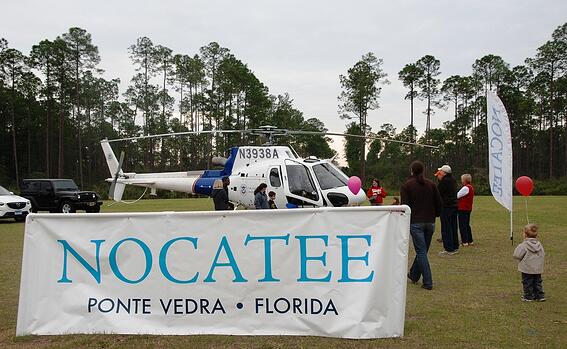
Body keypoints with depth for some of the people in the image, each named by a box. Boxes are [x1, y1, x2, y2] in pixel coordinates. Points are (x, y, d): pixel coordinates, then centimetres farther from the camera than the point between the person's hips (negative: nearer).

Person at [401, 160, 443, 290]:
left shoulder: (407, 185, -3)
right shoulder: (431, 184, 8)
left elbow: (404, 205, -8)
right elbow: (439, 203, 7)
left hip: (415, 222, -4)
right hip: (430, 222, 4)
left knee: (421, 251, -3)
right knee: (422, 250, 16)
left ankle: (428, 282, -7)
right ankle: (414, 275, 31)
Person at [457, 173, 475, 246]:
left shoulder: (466, 188, -17)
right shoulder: (471, 187, 14)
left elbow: (457, 196, -16)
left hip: (463, 209, -10)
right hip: (468, 209, 10)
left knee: (462, 225, -5)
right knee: (467, 225, 16)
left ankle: (464, 241, -4)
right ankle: (470, 241, 21)